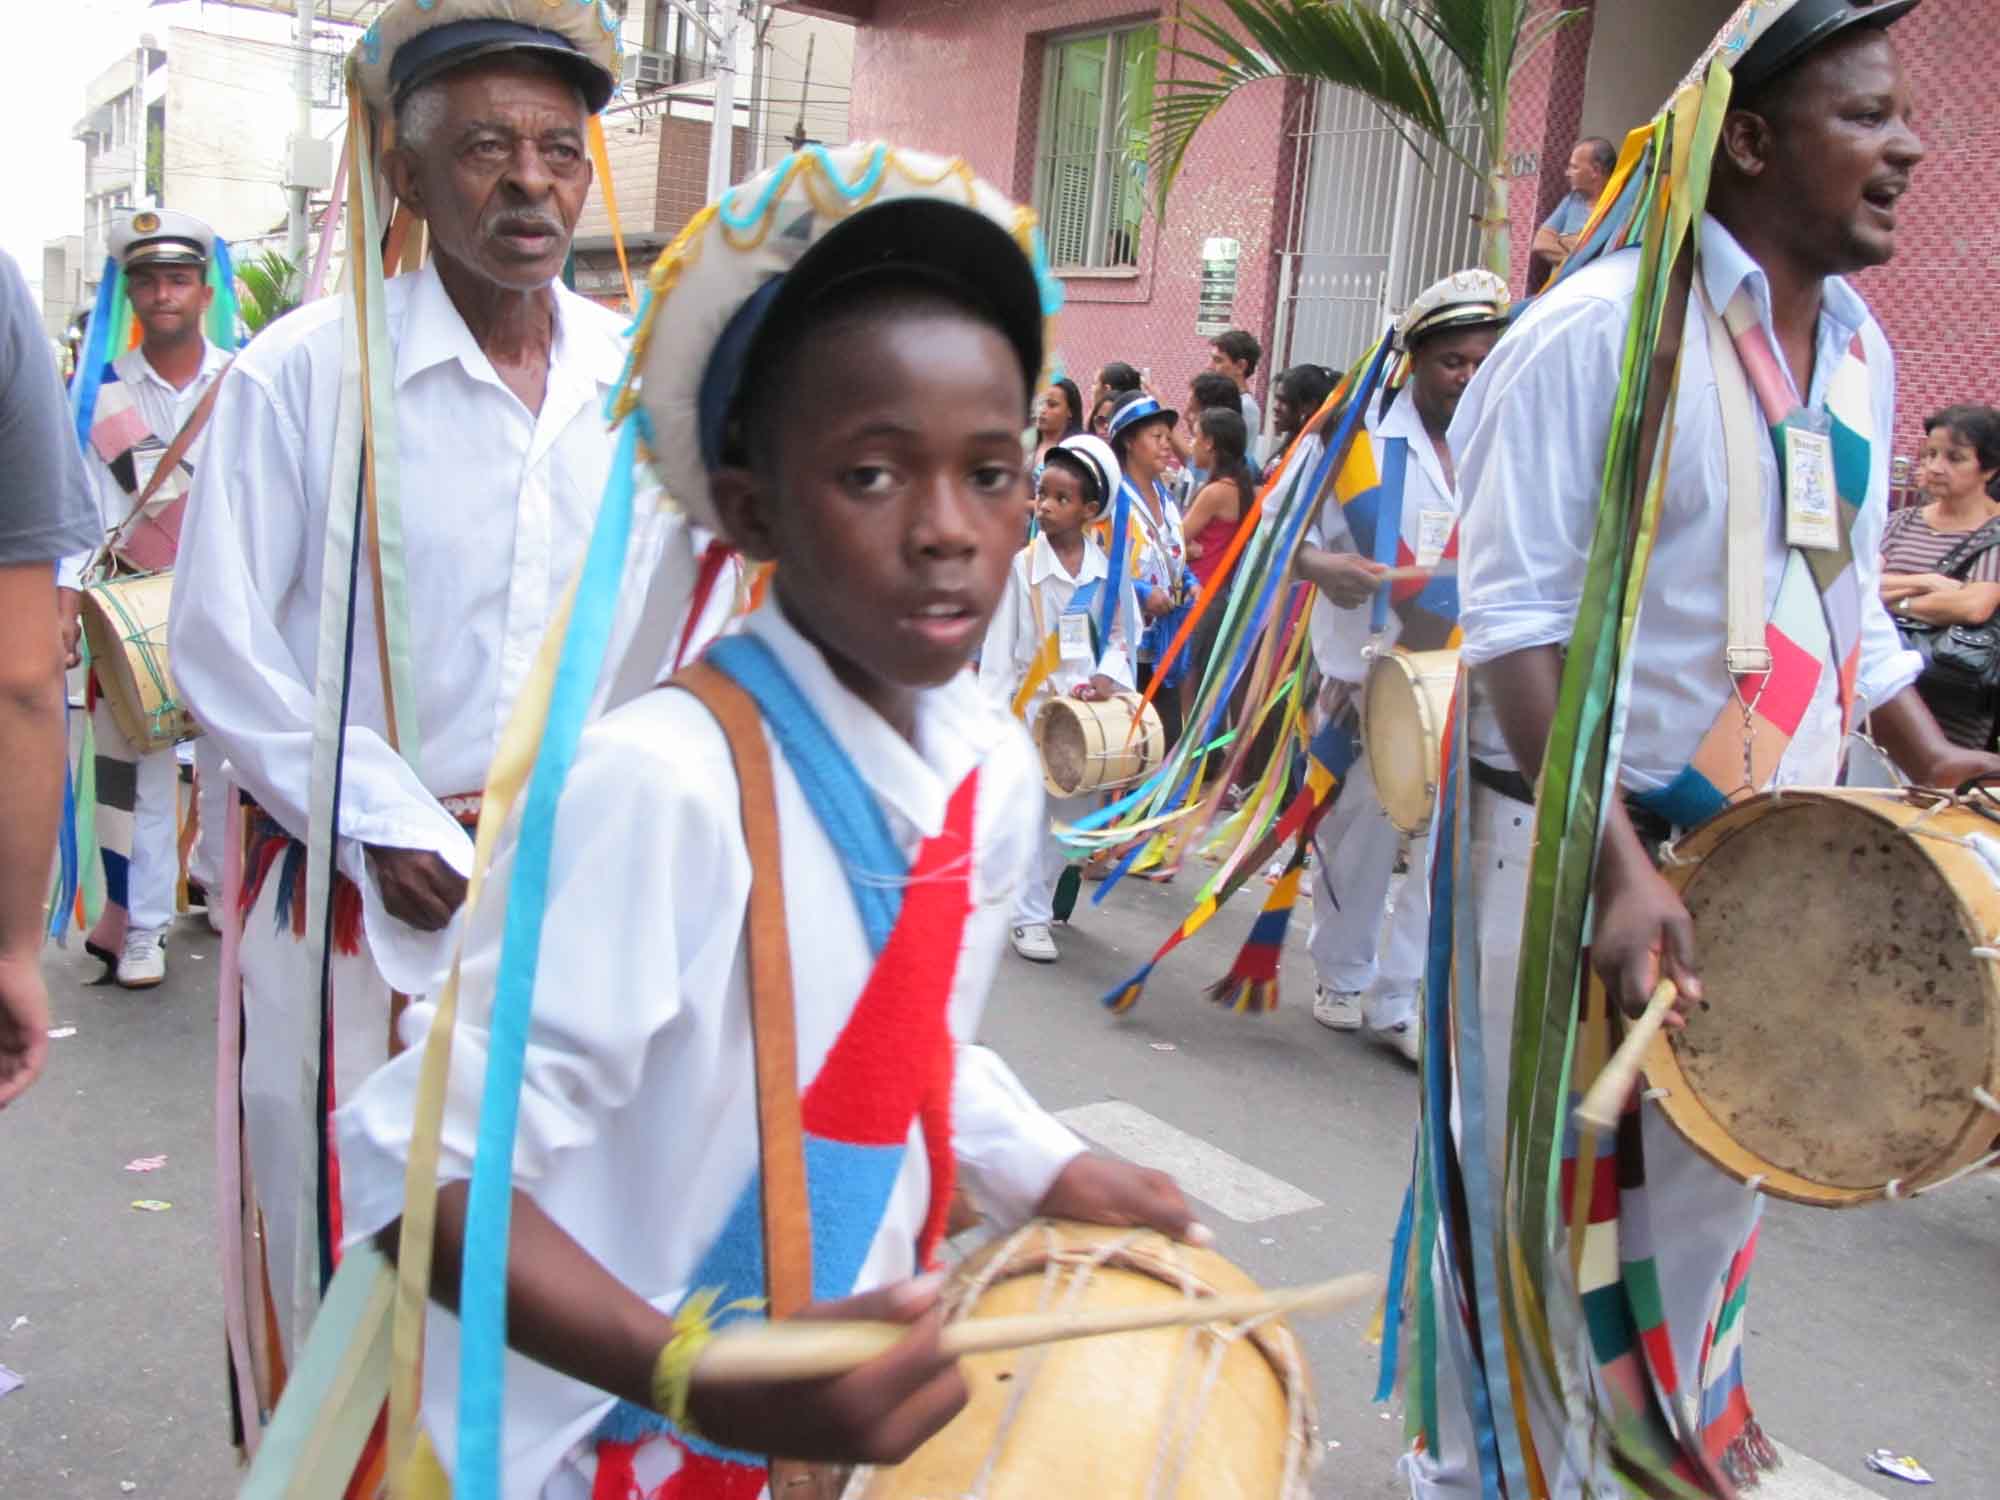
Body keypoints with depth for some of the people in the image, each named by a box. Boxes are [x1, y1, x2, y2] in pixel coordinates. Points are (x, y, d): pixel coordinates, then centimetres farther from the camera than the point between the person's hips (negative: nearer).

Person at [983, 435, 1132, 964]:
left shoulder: (1107, 567, 1)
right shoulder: (1021, 566, -6)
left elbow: (1121, 633, 8)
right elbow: (999, 646, -5)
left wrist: (1109, 676, -11)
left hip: (1089, 706, 3)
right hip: (1034, 702, -3)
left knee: (1077, 811, 7)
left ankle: (1042, 897, 24)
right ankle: (1030, 917, 8)